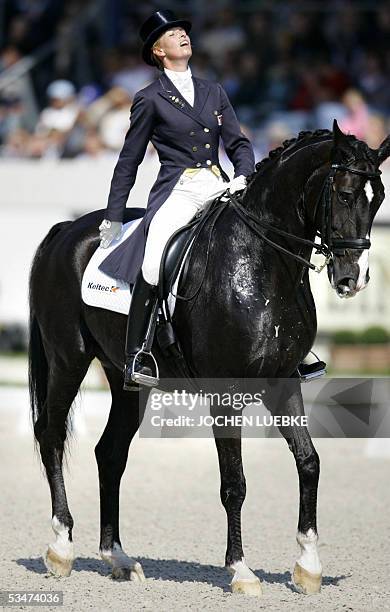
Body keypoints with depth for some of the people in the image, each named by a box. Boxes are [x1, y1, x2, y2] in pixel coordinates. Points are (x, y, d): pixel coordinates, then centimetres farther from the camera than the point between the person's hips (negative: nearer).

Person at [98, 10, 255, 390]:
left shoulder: (213, 92, 19)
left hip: (218, 189, 5)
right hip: (177, 191, -5)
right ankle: (135, 360, -29)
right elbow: (129, 161, 9)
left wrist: (243, 177, -5)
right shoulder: (150, 99, 7)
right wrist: (113, 217, 8)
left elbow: (238, 143, 16)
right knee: (154, 265, -29)